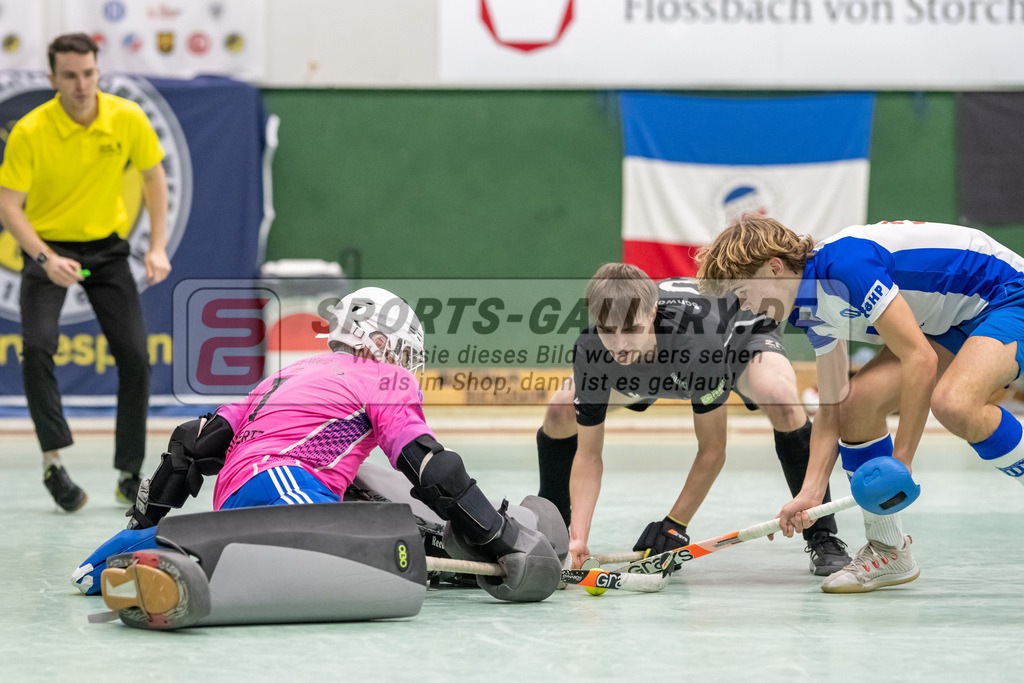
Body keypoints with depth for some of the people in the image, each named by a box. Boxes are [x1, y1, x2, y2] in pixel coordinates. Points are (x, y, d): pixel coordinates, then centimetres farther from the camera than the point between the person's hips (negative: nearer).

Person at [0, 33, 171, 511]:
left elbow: (153, 178, 4)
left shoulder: (128, 119, -12)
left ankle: (130, 474, 6)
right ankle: (53, 461, -14)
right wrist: (45, 258, -30)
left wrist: (158, 248, -4)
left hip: (107, 247, 2)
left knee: (135, 356, -6)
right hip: (47, 247, -2)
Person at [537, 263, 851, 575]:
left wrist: (674, 525, -33)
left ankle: (823, 539, -20)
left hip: (739, 335, -4)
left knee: (782, 403, -36)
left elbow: (712, 449, -34)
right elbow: (588, 455, -25)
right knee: (560, 411, -10)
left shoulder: (698, 339, -46)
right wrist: (578, 536, -37)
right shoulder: (589, 352, -35)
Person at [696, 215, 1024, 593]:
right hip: (948, 324, 9)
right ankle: (888, 551, 6)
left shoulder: (845, 263, -28)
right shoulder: (812, 307, 2)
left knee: (954, 405, -34)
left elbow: (920, 360, -30)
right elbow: (832, 407, 6)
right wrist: (810, 492, -6)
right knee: (857, 402, -6)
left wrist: (900, 462, -24)